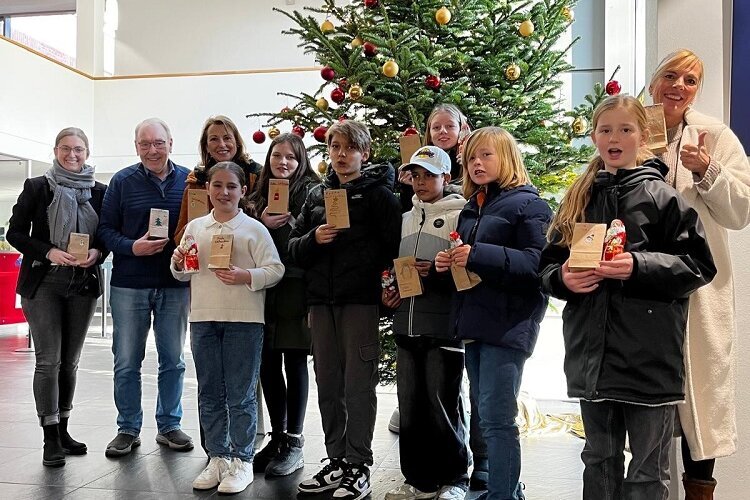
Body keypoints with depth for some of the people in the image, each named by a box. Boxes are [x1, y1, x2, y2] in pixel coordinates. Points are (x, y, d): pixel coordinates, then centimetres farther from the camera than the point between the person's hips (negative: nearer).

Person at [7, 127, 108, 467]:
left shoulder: (99, 191, 6)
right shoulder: (37, 187, 0)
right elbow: (15, 232, -1)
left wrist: (97, 253, -11)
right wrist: (49, 252, -17)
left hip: (84, 284, 3)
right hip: (43, 283, -3)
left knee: (70, 361, 11)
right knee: (48, 360, -5)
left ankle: (62, 430, 24)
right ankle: (51, 439, 4)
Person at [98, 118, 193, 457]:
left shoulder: (188, 180, 2)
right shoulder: (122, 181, 0)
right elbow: (105, 229, -1)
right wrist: (132, 247, -18)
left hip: (175, 285, 1)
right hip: (129, 285, -1)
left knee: (173, 360, 11)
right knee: (126, 362, 6)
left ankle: (169, 425, 25)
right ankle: (128, 429, 21)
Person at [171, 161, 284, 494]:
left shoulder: (254, 229, -2)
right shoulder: (194, 227, 11)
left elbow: (275, 269, -7)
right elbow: (183, 274, 18)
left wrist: (246, 276, -22)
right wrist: (178, 264, -4)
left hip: (243, 320, -4)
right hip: (203, 318, 4)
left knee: (241, 395, 2)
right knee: (209, 394, 12)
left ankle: (242, 461, 14)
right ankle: (218, 458, 24)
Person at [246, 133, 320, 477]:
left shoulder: (311, 192, 0)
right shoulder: (259, 196, 16)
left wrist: (285, 224, -17)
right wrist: (262, 223, -6)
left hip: (296, 288, -5)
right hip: (264, 288, 5)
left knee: (294, 363, 1)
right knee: (268, 364, 8)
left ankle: (294, 444, 12)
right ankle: (277, 438, 23)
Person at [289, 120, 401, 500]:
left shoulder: (379, 194, 0)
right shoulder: (317, 194, 16)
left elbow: (393, 249, -8)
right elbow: (294, 247, 12)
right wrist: (313, 238, -6)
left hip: (361, 302, -5)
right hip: (320, 301, 5)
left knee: (358, 386, 0)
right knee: (328, 385, 10)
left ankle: (359, 467, 11)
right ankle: (337, 461, 22)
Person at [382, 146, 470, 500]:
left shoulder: (460, 215, -2)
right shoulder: (406, 218, 18)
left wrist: (437, 273, -21)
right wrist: (389, 290, 7)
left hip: (443, 327, -6)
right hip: (407, 326, 6)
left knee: (443, 404, 0)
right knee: (410, 404, 10)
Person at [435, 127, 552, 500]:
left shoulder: (527, 204, -6)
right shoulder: (472, 209, 18)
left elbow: (537, 263, -18)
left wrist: (479, 255, -25)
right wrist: (446, 263, 4)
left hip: (508, 325, -8)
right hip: (474, 323, 9)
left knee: (496, 418, -7)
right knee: (486, 416, 15)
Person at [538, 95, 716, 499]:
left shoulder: (661, 196, -3)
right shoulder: (578, 198, 10)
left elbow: (698, 264, -8)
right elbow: (548, 265, 11)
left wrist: (639, 267, -21)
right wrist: (563, 278, -10)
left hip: (648, 355, -4)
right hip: (592, 352, 4)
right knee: (599, 461, 19)